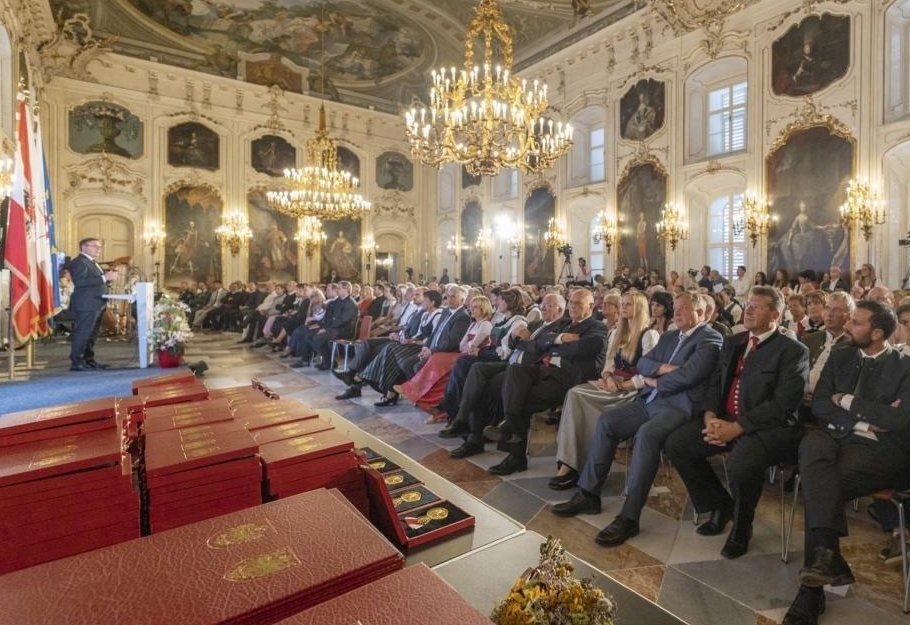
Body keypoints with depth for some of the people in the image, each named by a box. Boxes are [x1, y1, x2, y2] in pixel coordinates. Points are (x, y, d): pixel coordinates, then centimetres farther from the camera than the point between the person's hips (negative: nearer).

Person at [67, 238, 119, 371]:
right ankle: (76, 363, -5)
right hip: (86, 305, -10)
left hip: (95, 305, 10)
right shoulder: (78, 262, -10)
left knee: (91, 334, 14)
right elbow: (80, 281, -23)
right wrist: (104, 278, -26)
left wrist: (108, 277, 6)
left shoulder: (92, 262, 21)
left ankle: (89, 360, 21)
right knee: (82, 334, -8)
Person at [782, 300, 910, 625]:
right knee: (812, 445, -35)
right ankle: (827, 555, -40)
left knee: (819, 481, -32)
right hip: (836, 436, 3)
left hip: (881, 446, -3)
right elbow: (818, 406, 7)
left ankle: (814, 578, -22)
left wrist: (847, 401, -5)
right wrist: (866, 416, -6)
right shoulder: (840, 357, 16)